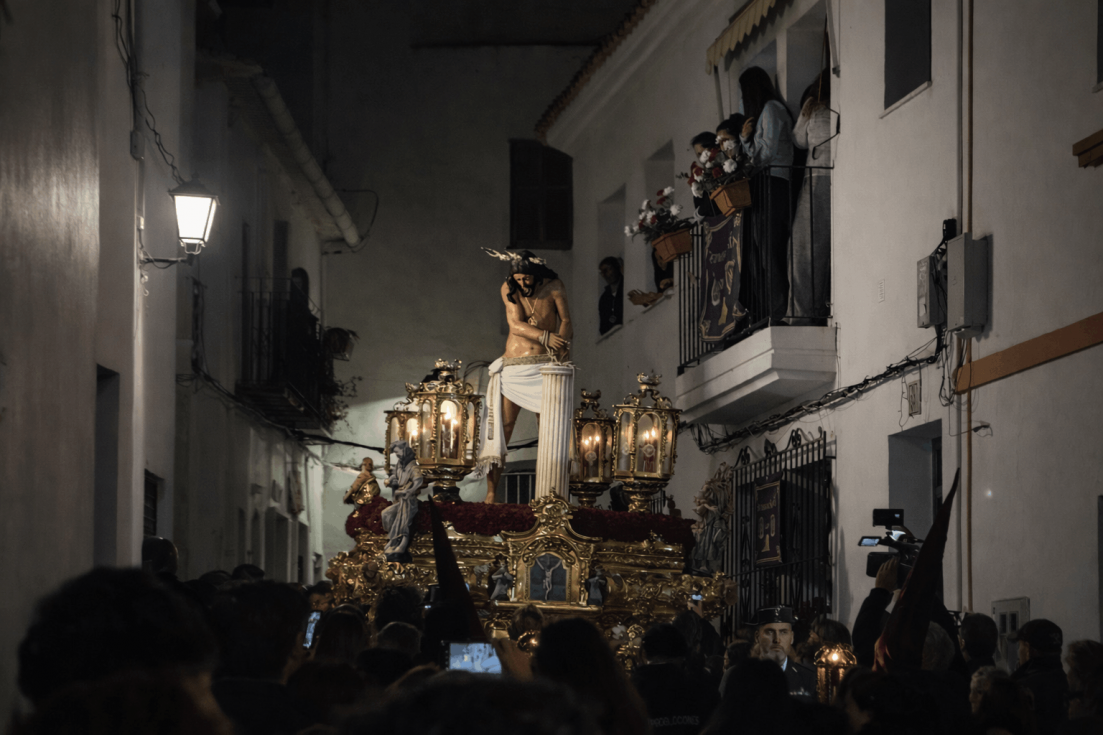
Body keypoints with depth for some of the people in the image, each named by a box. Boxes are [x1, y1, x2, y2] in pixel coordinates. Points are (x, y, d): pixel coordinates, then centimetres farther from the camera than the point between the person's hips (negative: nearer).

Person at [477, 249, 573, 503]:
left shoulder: (554, 287, 0)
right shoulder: (509, 289, 1)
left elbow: (566, 321, -5)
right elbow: (516, 324, -11)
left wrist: (560, 344, -27)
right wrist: (545, 337, -27)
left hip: (546, 366, -1)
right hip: (514, 365, 1)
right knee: (503, 427, -6)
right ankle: (491, 492, -4)